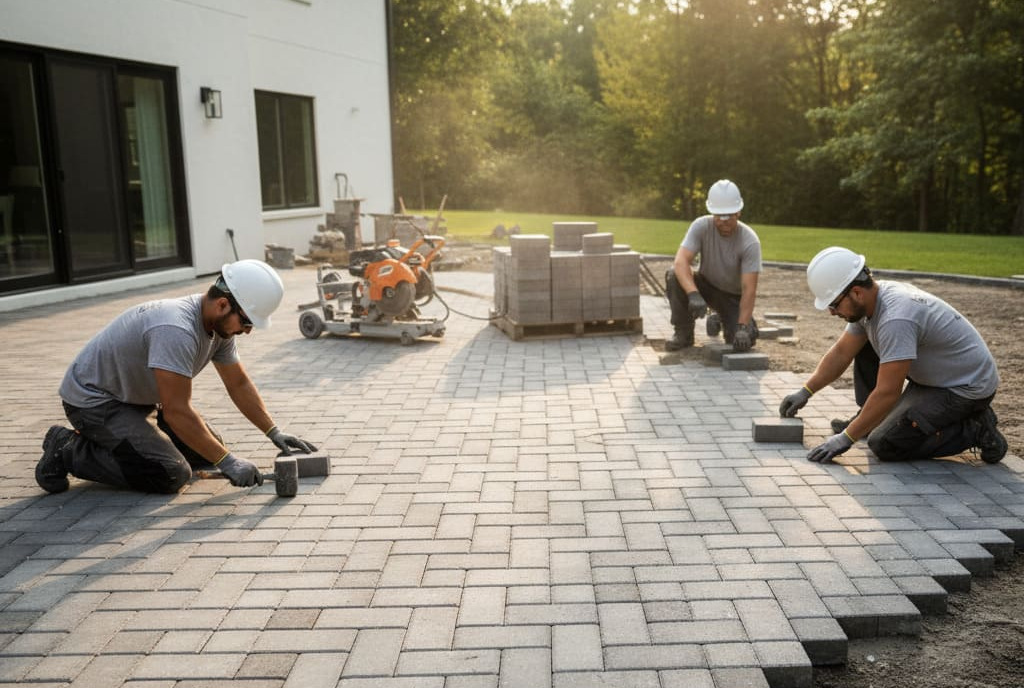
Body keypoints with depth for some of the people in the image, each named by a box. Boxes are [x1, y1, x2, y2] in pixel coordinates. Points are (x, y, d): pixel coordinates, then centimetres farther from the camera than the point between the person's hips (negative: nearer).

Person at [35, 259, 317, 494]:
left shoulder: (220, 324, -6)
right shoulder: (177, 330, -35)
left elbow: (239, 384, 6)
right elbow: (177, 411, -34)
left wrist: (274, 432, -1)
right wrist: (227, 462, -31)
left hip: (138, 398, 9)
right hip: (92, 399, -9)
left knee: (204, 450, 7)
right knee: (170, 475, -20)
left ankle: (111, 440, 18)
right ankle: (68, 451, -4)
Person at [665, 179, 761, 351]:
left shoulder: (750, 241, -25)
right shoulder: (701, 226, -21)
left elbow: (749, 289, -29)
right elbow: (680, 261, -34)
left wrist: (742, 327, -41)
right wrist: (694, 295, -51)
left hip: (734, 295, -1)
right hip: (707, 285, 1)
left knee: (743, 341, -22)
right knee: (674, 276, -29)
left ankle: (721, 321, 16)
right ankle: (683, 333, -11)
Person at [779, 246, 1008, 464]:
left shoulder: (895, 319, -33)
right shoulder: (867, 302, -4)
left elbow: (887, 393, -31)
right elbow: (841, 352, 9)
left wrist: (846, 438, -24)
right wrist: (805, 391, 3)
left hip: (967, 387, -9)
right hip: (935, 373, 9)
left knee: (884, 444, -15)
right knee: (863, 344, 5)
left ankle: (975, 430, -4)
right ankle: (871, 420, 13)